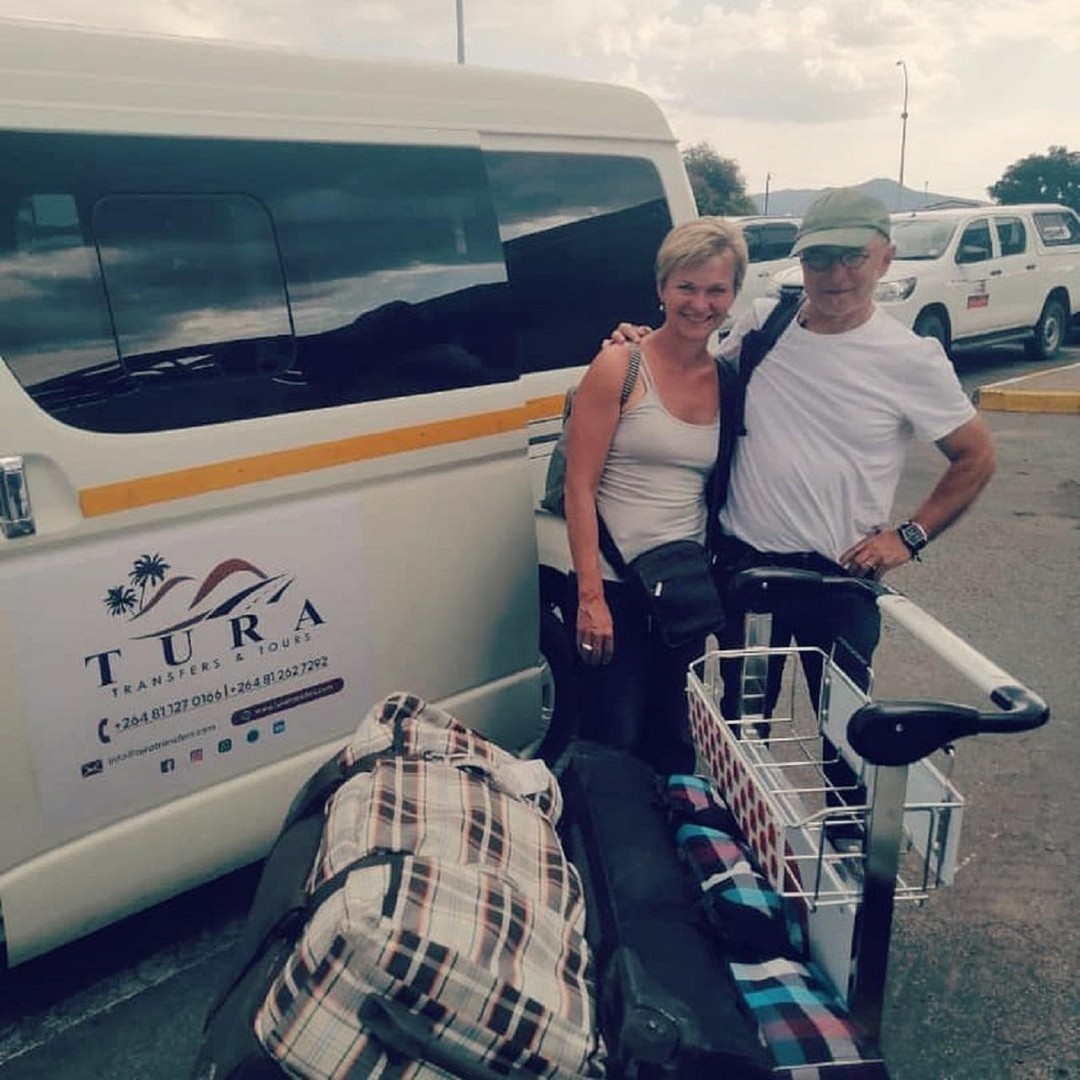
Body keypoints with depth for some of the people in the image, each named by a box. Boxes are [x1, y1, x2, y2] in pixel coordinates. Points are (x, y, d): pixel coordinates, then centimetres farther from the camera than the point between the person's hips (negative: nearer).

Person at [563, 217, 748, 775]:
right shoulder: (620, 366, -9)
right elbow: (579, 486, -12)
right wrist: (590, 595, -15)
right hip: (612, 583, -4)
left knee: (674, 739, 18)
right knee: (615, 740, 5)